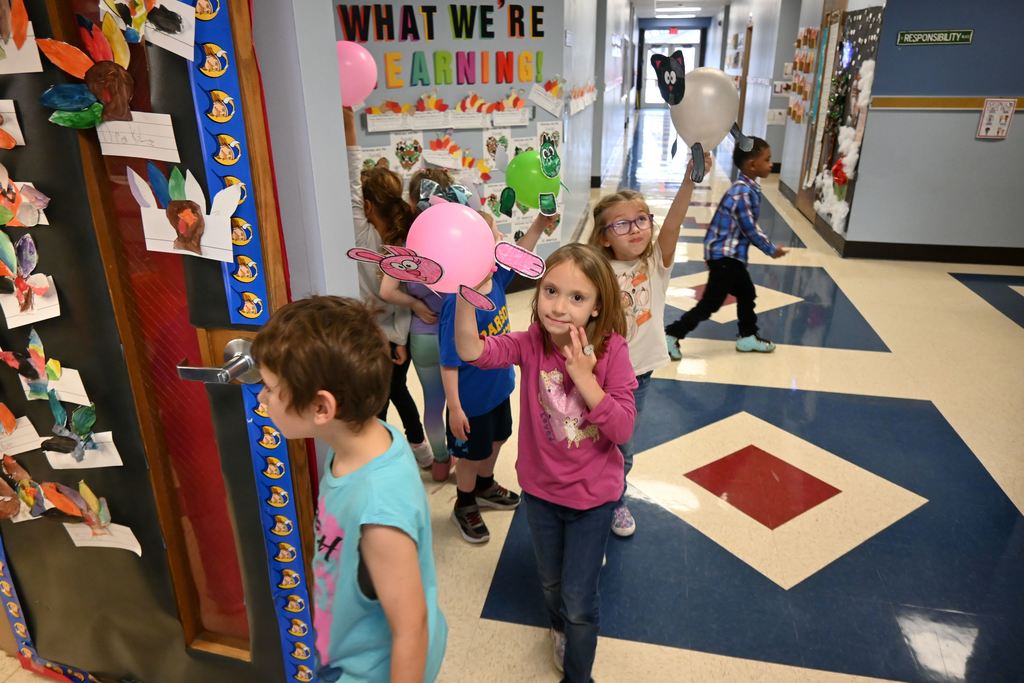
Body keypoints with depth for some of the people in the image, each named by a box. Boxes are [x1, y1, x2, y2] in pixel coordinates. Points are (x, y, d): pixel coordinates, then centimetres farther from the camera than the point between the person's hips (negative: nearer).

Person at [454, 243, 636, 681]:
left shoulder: (611, 350, -21)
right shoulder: (531, 344, -17)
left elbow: (622, 430, -23)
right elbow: (473, 352, -34)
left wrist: (584, 378, -34)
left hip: (592, 495, -2)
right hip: (540, 489, 3)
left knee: (579, 599, 9)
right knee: (551, 582, 27)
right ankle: (561, 629, 61)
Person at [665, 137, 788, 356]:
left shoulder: (746, 189, 9)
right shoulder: (743, 192, -22)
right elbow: (750, 229, -18)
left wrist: (769, 246, 17)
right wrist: (772, 250, -5)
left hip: (731, 254, 10)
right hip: (725, 255, -10)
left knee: (747, 294, 21)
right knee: (711, 303, -6)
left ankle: (748, 337, 36)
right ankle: (671, 335, -1)